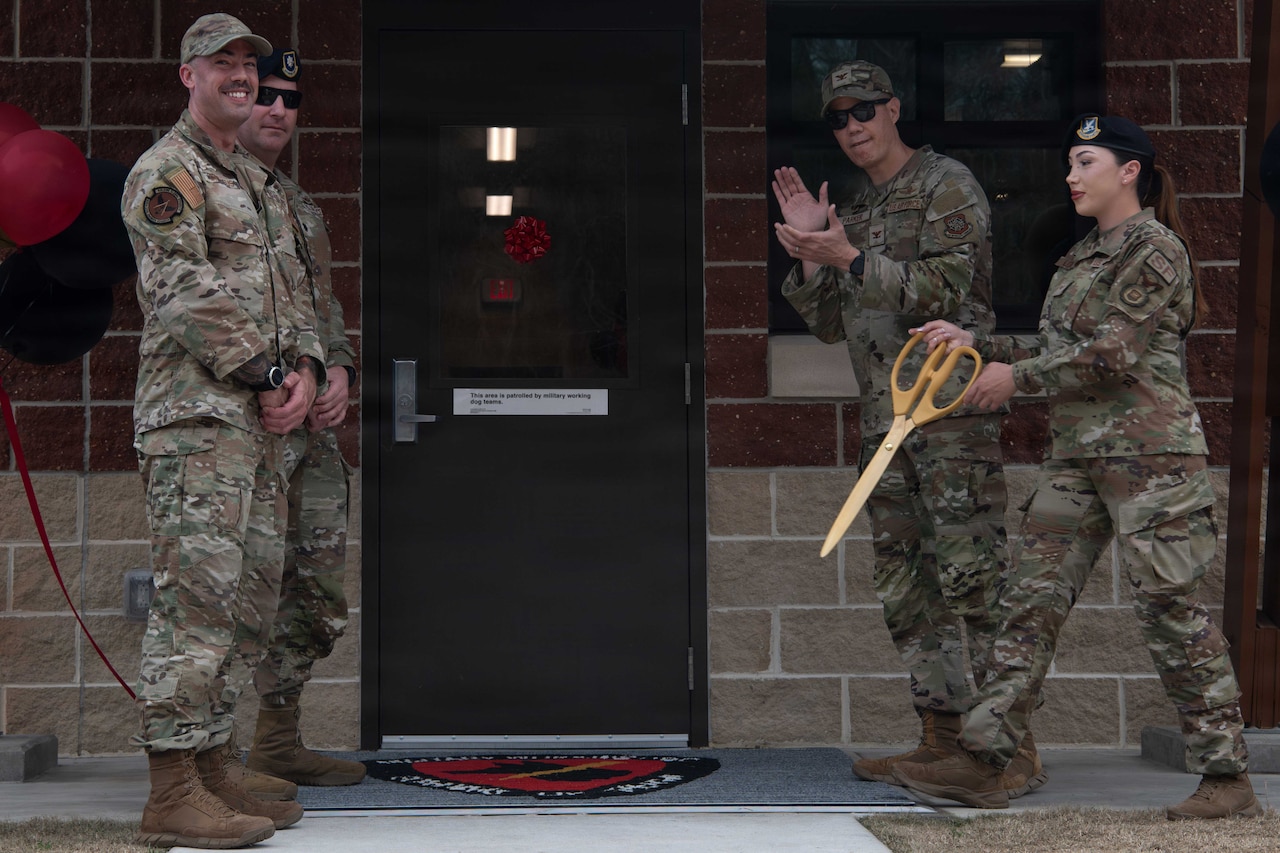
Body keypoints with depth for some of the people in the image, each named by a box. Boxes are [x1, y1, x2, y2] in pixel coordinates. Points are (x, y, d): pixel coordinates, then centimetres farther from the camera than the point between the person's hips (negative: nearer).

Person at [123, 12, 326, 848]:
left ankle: (215, 767, 17)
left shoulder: (260, 181, 22)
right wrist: (265, 376, -13)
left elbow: (291, 287, 20)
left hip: (263, 417, 9)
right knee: (197, 592, -12)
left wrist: (304, 369, 1)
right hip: (196, 412, -9)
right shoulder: (165, 173, -5)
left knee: (252, 593, 10)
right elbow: (185, 295, -14)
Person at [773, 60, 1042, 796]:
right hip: (886, 418, 8)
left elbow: (945, 291, -13)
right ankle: (942, 740, 13)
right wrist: (810, 253, 4)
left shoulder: (946, 184, -2)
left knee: (973, 579, -12)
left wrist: (850, 259, -16)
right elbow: (832, 325, 18)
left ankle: (1014, 747, -10)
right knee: (905, 585, 7)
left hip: (951, 410, -8)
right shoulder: (857, 212, 20)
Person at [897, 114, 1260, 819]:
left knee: (1169, 608, -6)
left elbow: (1114, 354, -15)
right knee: (1034, 600, 3)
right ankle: (980, 760, 3)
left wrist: (1018, 376, -8)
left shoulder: (1154, 248, -7)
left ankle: (1227, 777, 4)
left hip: (1148, 450, -8)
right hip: (1075, 453, 8)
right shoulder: (1082, 256, 19)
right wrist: (976, 343, 14)